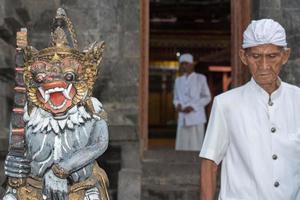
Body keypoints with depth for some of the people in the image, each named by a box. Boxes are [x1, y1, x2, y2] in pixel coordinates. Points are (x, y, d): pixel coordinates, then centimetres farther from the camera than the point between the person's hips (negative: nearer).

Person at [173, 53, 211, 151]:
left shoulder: (200, 78, 5)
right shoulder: (178, 80, 17)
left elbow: (207, 97, 3)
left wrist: (193, 107, -11)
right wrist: (178, 105, -5)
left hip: (196, 117, -4)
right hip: (183, 118, 4)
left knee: (195, 146, -7)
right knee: (182, 147, -1)